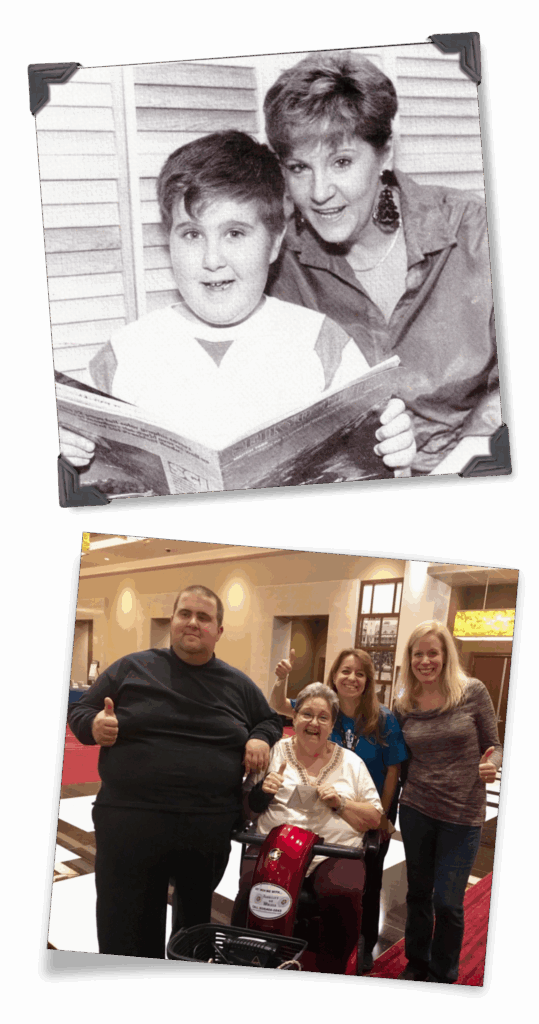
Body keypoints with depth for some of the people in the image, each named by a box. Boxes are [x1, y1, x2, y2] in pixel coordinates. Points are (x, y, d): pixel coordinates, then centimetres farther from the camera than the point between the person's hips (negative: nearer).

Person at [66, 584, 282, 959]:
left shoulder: (239, 684, 8)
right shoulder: (132, 667, 2)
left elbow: (271, 721, 21)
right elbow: (79, 711, 6)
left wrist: (261, 739, -1)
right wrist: (94, 726, -17)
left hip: (210, 829, 2)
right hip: (129, 823, -2)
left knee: (195, 924, 21)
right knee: (124, 934, 6)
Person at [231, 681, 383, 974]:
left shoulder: (351, 762, 14)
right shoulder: (274, 752, 12)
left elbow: (374, 819, 12)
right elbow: (247, 806, 15)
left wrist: (341, 803, -5)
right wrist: (262, 790, -6)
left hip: (335, 852, 0)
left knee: (342, 897, -31)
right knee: (253, 890, -31)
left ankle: (331, 970, -7)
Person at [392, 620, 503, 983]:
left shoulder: (473, 692, -10)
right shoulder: (404, 706, -1)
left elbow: (493, 747, -3)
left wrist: (491, 766, -24)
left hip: (463, 815, -3)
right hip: (415, 810, 3)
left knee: (447, 902, 3)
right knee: (418, 894, 15)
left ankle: (443, 974, 27)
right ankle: (416, 964, 36)